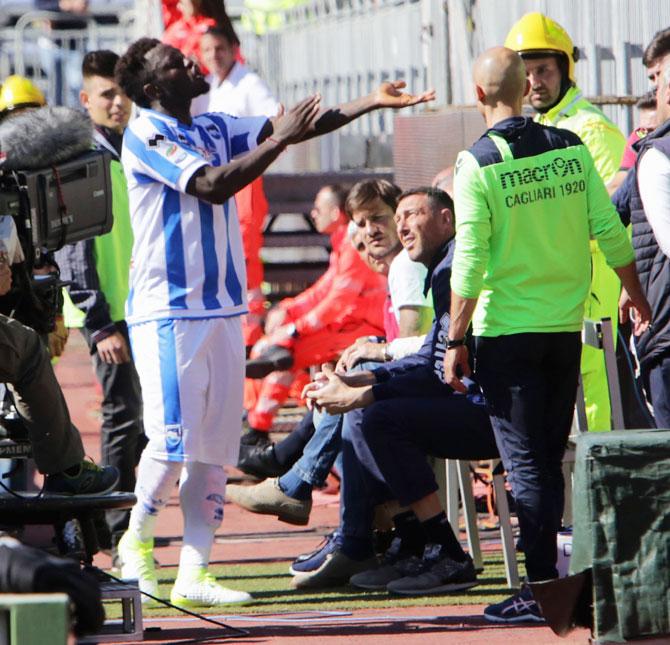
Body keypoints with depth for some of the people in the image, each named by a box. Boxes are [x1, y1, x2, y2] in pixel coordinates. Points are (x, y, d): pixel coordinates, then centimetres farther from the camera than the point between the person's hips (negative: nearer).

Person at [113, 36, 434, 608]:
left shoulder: (215, 130, 15)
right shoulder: (144, 136, -8)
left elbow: (296, 128, 11)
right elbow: (211, 186, -20)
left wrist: (371, 103, 1)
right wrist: (281, 139, -22)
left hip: (222, 307, 7)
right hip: (167, 310, -7)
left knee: (216, 445, 3)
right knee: (175, 437, -12)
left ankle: (193, 573, 4)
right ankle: (137, 540, 9)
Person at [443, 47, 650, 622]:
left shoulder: (479, 164, -12)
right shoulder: (570, 148, 1)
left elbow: (470, 266, -14)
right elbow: (611, 233, 3)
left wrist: (456, 341, -8)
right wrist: (639, 299, 16)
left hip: (507, 333, -4)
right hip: (566, 326, 4)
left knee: (527, 463, -1)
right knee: (549, 457, 14)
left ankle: (542, 586, -3)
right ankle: (548, 580, 19)